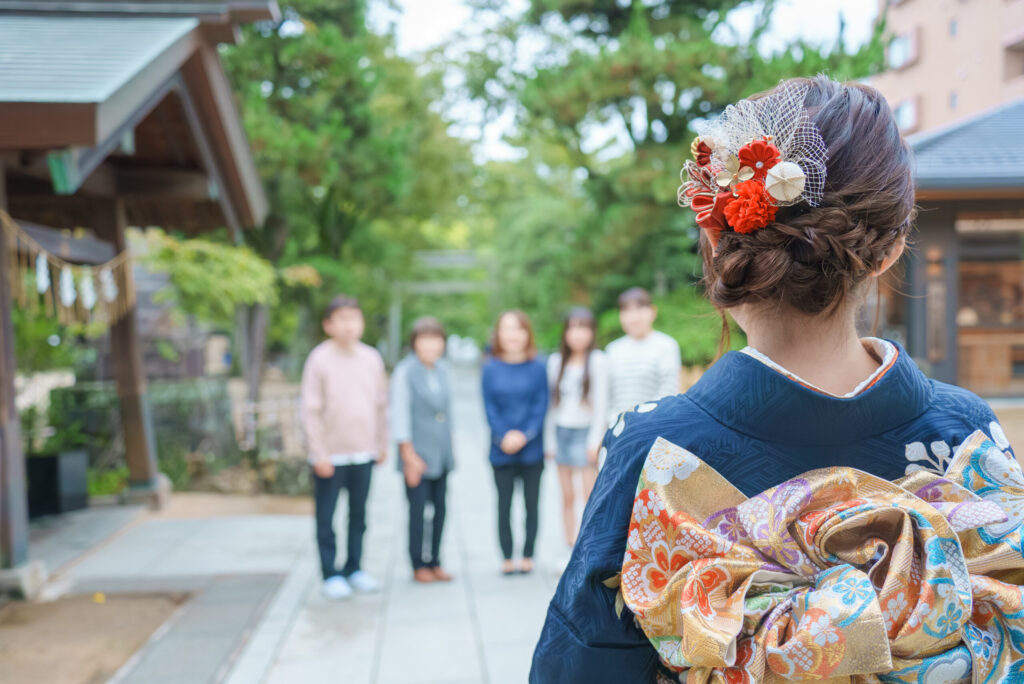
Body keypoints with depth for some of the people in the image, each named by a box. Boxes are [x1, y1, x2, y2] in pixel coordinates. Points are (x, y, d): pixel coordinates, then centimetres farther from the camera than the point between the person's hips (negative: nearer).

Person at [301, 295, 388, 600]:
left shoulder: (371, 358, 4)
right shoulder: (320, 359, -8)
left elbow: (380, 405, 12)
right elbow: (311, 409, -7)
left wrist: (382, 443, 13)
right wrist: (319, 452, -10)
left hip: (363, 453, 4)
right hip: (331, 455, -4)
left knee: (358, 515, 13)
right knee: (325, 517, 4)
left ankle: (354, 568, 26)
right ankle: (331, 574, 14)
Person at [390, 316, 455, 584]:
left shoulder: (443, 368, 8)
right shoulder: (404, 372, -9)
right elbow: (400, 415, -10)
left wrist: (450, 449, 16)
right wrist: (409, 455, -12)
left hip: (441, 454, 6)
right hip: (418, 455, -5)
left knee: (440, 509, 8)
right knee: (417, 509, -2)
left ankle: (434, 561, 20)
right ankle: (419, 565, 11)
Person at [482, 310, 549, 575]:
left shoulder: (537, 368, -1)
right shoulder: (491, 369, 1)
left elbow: (541, 406, -2)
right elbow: (489, 407, 0)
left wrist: (524, 435, -13)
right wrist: (504, 436, -13)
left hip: (532, 450, 0)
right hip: (501, 451, 0)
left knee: (531, 504, 6)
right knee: (504, 505, 5)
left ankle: (528, 556, 18)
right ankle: (507, 558, 15)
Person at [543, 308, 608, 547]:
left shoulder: (597, 360, -3)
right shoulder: (556, 361, 8)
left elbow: (601, 402, -4)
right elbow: (552, 402, 11)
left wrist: (595, 439, -8)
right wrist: (549, 439, 9)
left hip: (585, 431, -4)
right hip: (561, 430, 4)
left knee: (590, 496, -6)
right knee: (567, 496, 6)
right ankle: (570, 546, 15)